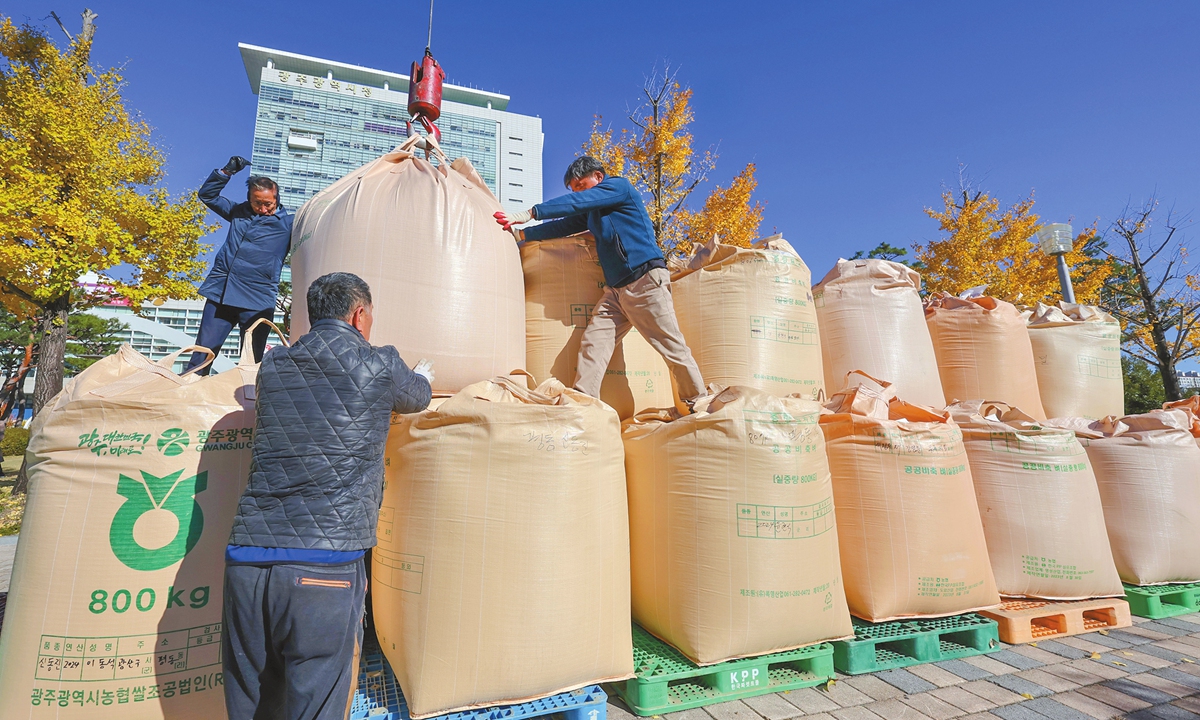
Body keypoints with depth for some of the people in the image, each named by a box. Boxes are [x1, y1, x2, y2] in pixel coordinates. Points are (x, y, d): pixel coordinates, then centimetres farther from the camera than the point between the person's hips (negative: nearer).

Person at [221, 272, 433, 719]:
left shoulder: (272, 365, 14)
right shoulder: (380, 366, -1)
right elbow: (418, 398, 20)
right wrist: (423, 376, 46)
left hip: (246, 561, 6)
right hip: (324, 566, -5)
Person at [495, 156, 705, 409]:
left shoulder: (618, 186, 0)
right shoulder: (591, 211, 22)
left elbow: (577, 203, -9)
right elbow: (562, 226, 21)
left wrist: (529, 213, -10)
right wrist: (520, 233, 12)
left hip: (646, 280, -8)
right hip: (615, 289, 8)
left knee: (673, 348, -4)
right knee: (592, 342, -6)